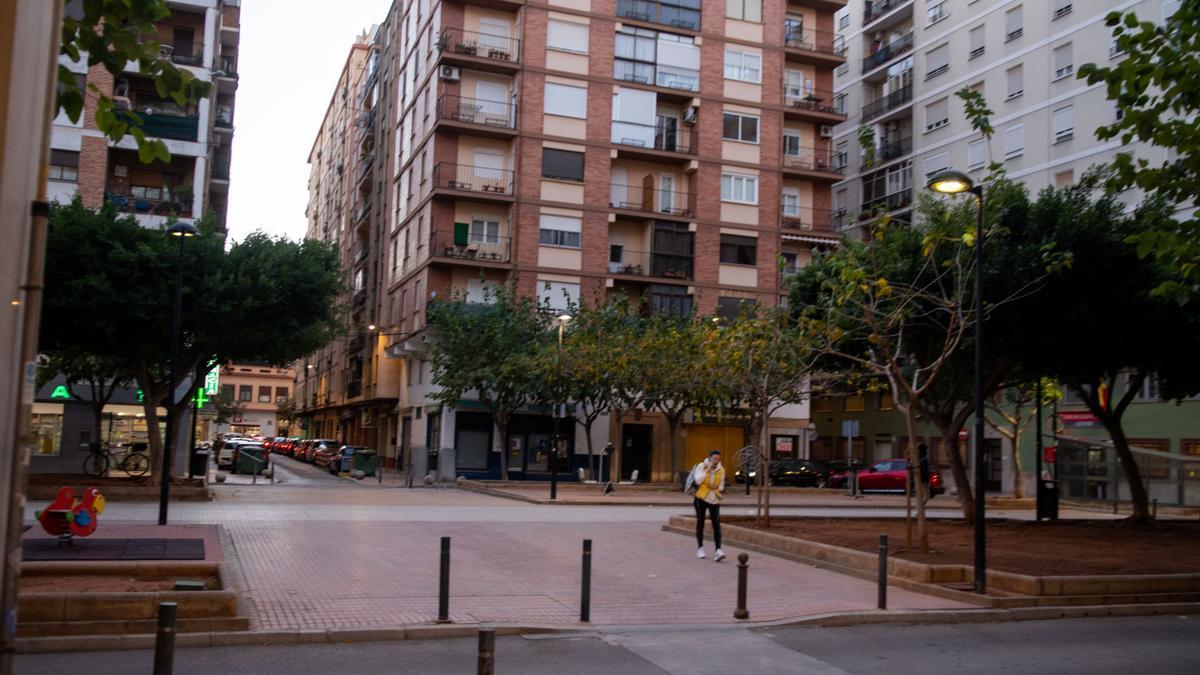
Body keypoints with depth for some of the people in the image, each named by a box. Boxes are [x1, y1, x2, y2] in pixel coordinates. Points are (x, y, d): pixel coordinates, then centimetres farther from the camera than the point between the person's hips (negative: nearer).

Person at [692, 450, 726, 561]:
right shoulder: (701, 466, -6)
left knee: (717, 524, -10)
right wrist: (708, 469, -21)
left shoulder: (721, 470, 3)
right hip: (701, 498, -1)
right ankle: (700, 548, 21)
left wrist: (719, 488, -6)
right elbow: (698, 480, -20)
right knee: (700, 523, 7)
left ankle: (718, 550, -17)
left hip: (714, 499, 1)